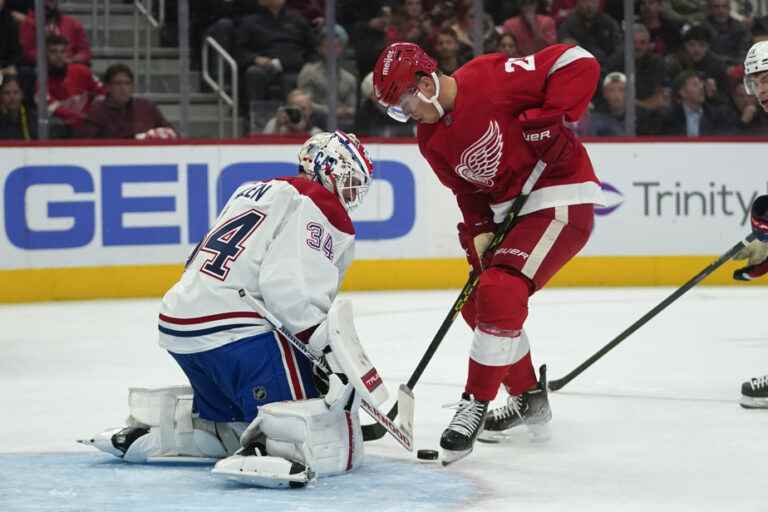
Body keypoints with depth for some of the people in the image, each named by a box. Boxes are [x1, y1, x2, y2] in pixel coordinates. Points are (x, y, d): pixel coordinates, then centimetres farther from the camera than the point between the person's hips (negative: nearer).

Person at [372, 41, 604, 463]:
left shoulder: (490, 79, -20)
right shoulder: (432, 141, 5)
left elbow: (578, 63, -20)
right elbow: (470, 192, 13)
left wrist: (551, 120, -26)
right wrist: (478, 234, -4)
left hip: (560, 201, -10)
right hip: (510, 213, 10)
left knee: (500, 293, -22)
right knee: (478, 305, 14)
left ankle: (476, 405, -13)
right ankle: (528, 397, 31)